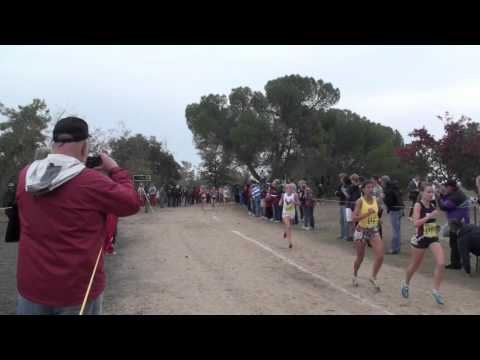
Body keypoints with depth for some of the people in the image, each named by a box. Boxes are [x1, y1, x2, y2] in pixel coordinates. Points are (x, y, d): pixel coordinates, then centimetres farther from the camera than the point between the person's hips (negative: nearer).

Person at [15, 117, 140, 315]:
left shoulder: (25, 175, -2)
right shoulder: (91, 182, -19)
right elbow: (132, 203, -7)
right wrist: (115, 170, 4)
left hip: (31, 285, 4)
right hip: (77, 290, -4)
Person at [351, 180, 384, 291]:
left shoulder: (375, 199, 0)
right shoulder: (360, 201, -16)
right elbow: (354, 218, -25)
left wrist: (377, 219, 5)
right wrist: (367, 213, -32)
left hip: (374, 231, 4)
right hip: (361, 231, -4)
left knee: (380, 256, -11)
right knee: (360, 258, 10)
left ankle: (373, 277, 10)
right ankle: (355, 276, 37)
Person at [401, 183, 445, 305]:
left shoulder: (433, 205, 4)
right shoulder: (418, 205, -13)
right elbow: (416, 223, -24)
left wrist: (436, 225, 8)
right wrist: (430, 216, -30)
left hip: (433, 237, 4)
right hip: (421, 238, -4)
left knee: (441, 263, -14)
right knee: (415, 265, 13)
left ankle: (436, 290, 1)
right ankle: (406, 284, 39)